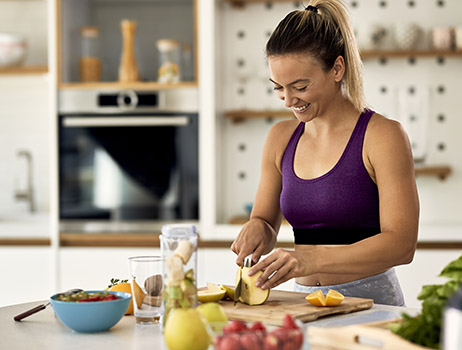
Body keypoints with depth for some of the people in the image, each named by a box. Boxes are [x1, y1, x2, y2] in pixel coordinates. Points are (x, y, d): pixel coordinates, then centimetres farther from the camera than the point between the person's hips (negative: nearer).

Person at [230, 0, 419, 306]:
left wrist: (312, 259, -23)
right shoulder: (280, 138, 12)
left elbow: (401, 244, -12)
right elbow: (266, 222, 21)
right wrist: (256, 229, -4)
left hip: (369, 301, -5)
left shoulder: (383, 137, -5)